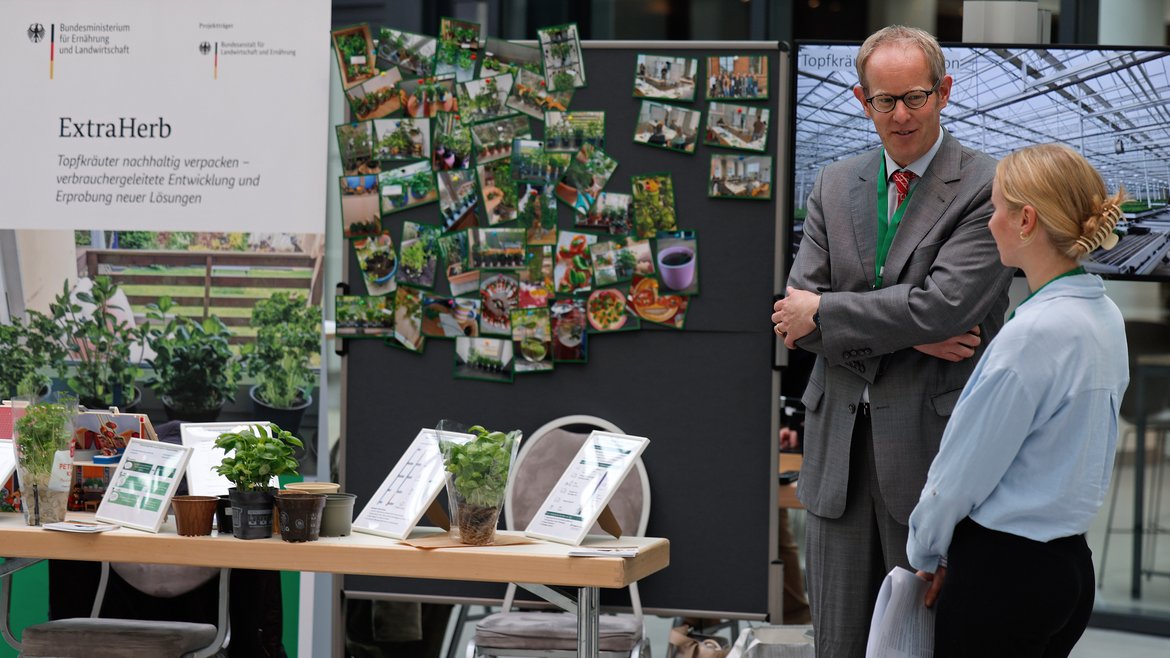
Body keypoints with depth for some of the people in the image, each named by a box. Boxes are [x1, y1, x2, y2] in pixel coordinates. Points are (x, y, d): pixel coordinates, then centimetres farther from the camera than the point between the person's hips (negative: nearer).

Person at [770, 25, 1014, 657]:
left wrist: (823, 312, -8)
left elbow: (943, 305, -18)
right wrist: (908, 336, -11)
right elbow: (798, 314, 2)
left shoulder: (987, 188, -6)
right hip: (840, 446, 5)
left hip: (932, 445, -5)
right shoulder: (834, 186, 11)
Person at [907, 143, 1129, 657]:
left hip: (1002, 575, -9)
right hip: (1069, 563, 9)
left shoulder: (1035, 333, -21)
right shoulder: (1105, 318, 7)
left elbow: (966, 467, -13)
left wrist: (926, 552, 5)